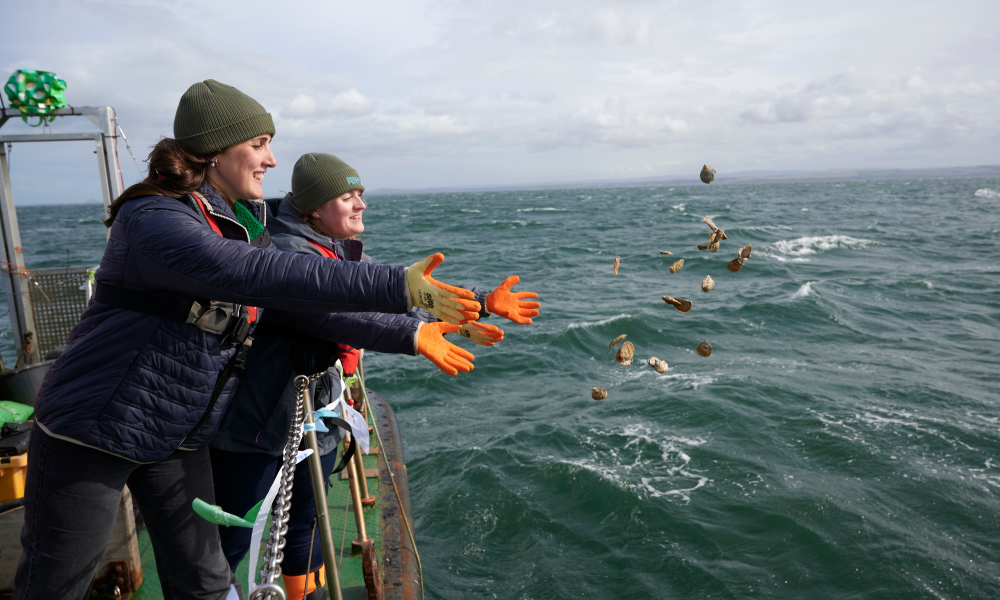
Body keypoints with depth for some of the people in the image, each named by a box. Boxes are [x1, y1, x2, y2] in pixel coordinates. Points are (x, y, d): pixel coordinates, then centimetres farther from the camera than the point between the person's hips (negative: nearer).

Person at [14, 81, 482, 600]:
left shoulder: (245, 223, 3)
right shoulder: (152, 219, -24)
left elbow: (300, 305, -2)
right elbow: (260, 276, -39)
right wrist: (398, 286, -43)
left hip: (180, 439, 7)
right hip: (94, 428, -6)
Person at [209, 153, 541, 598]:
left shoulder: (342, 252, 8)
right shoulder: (285, 250, -20)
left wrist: (483, 302, 4)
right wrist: (412, 336, -48)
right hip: (258, 424, -8)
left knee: (304, 525, 21)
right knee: (231, 541, 3)